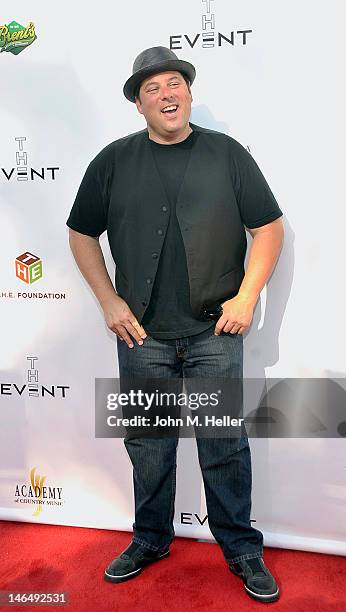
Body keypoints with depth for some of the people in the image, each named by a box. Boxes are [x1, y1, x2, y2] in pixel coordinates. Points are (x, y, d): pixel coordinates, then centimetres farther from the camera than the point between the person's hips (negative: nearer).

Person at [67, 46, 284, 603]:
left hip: (215, 333, -1)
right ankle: (151, 540, 37)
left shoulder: (228, 154, 4)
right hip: (142, 334, 2)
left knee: (225, 447, 8)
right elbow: (82, 233, 11)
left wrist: (246, 297, -5)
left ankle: (241, 548, 30)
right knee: (148, 446, 14)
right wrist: (110, 301, 1)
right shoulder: (113, 161, 6)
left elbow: (269, 227, 5)